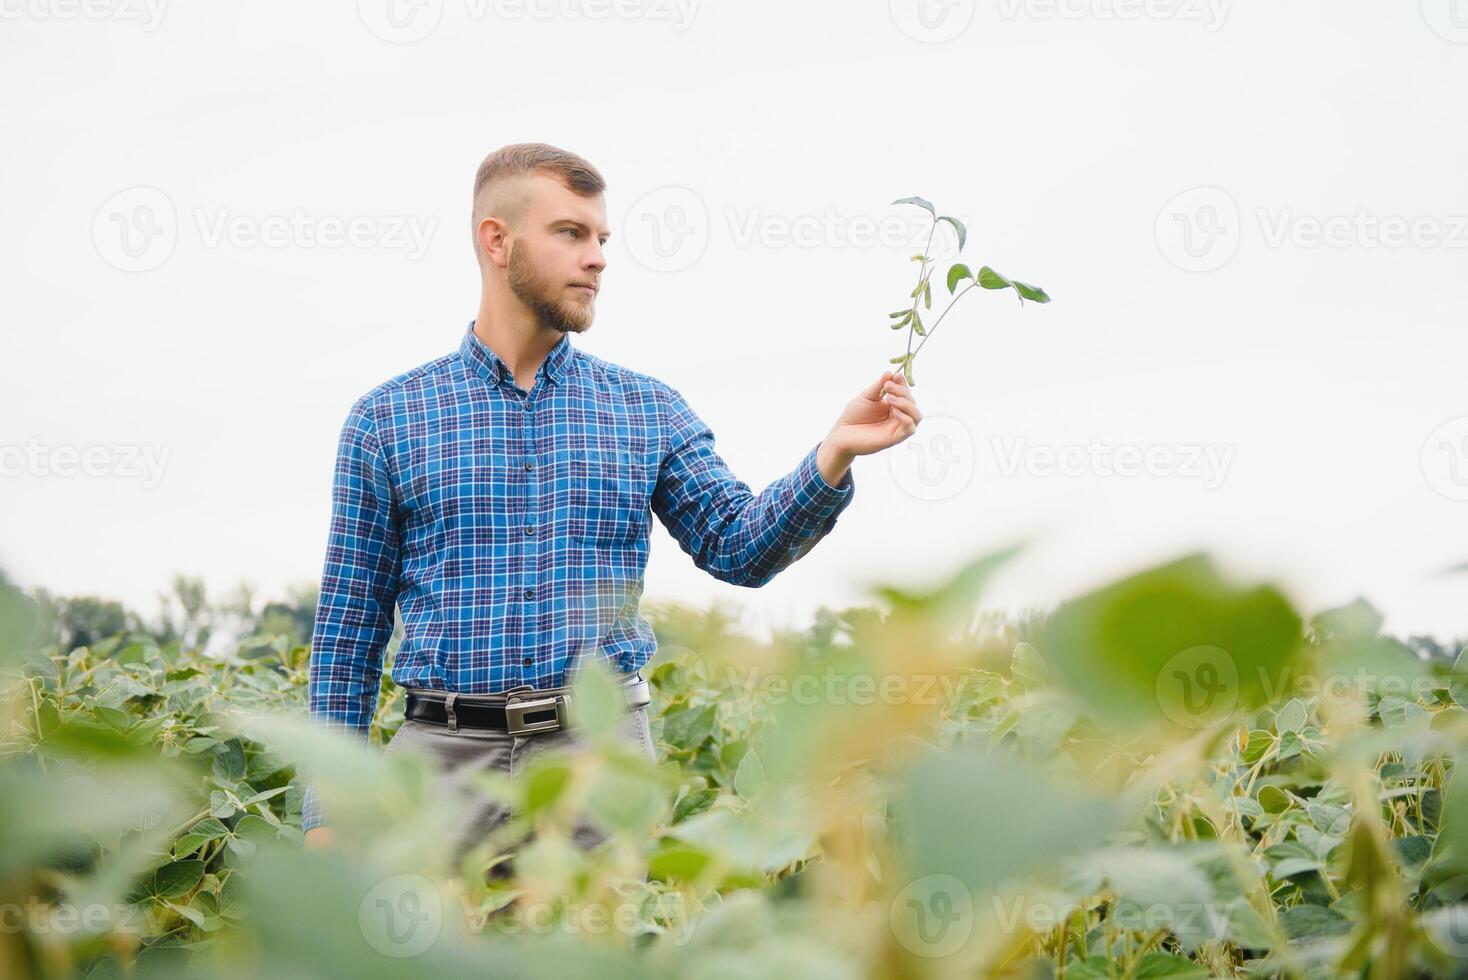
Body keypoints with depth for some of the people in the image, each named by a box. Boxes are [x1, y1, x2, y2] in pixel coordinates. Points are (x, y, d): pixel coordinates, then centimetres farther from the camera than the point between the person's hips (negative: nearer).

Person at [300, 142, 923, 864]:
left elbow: (740, 547, 2)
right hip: (446, 753, -1)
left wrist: (834, 454, -15)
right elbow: (350, 620, 7)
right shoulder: (386, 419, 6)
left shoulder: (649, 410, 10)